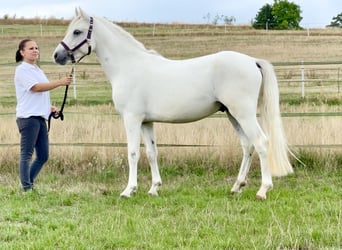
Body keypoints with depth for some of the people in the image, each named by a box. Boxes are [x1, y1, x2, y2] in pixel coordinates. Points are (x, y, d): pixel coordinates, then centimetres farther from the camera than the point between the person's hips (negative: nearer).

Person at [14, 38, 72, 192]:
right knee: (27, 154, -6)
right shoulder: (22, 70, -7)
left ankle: (28, 183, 16)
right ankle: (27, 188, -4)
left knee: (43, 156, 8)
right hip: (28, 117, -9)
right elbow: (36, 87, -18)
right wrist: (60, 82, -23)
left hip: (41, 117, 9)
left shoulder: (37, 70, 20)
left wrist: (49, 107, 13)